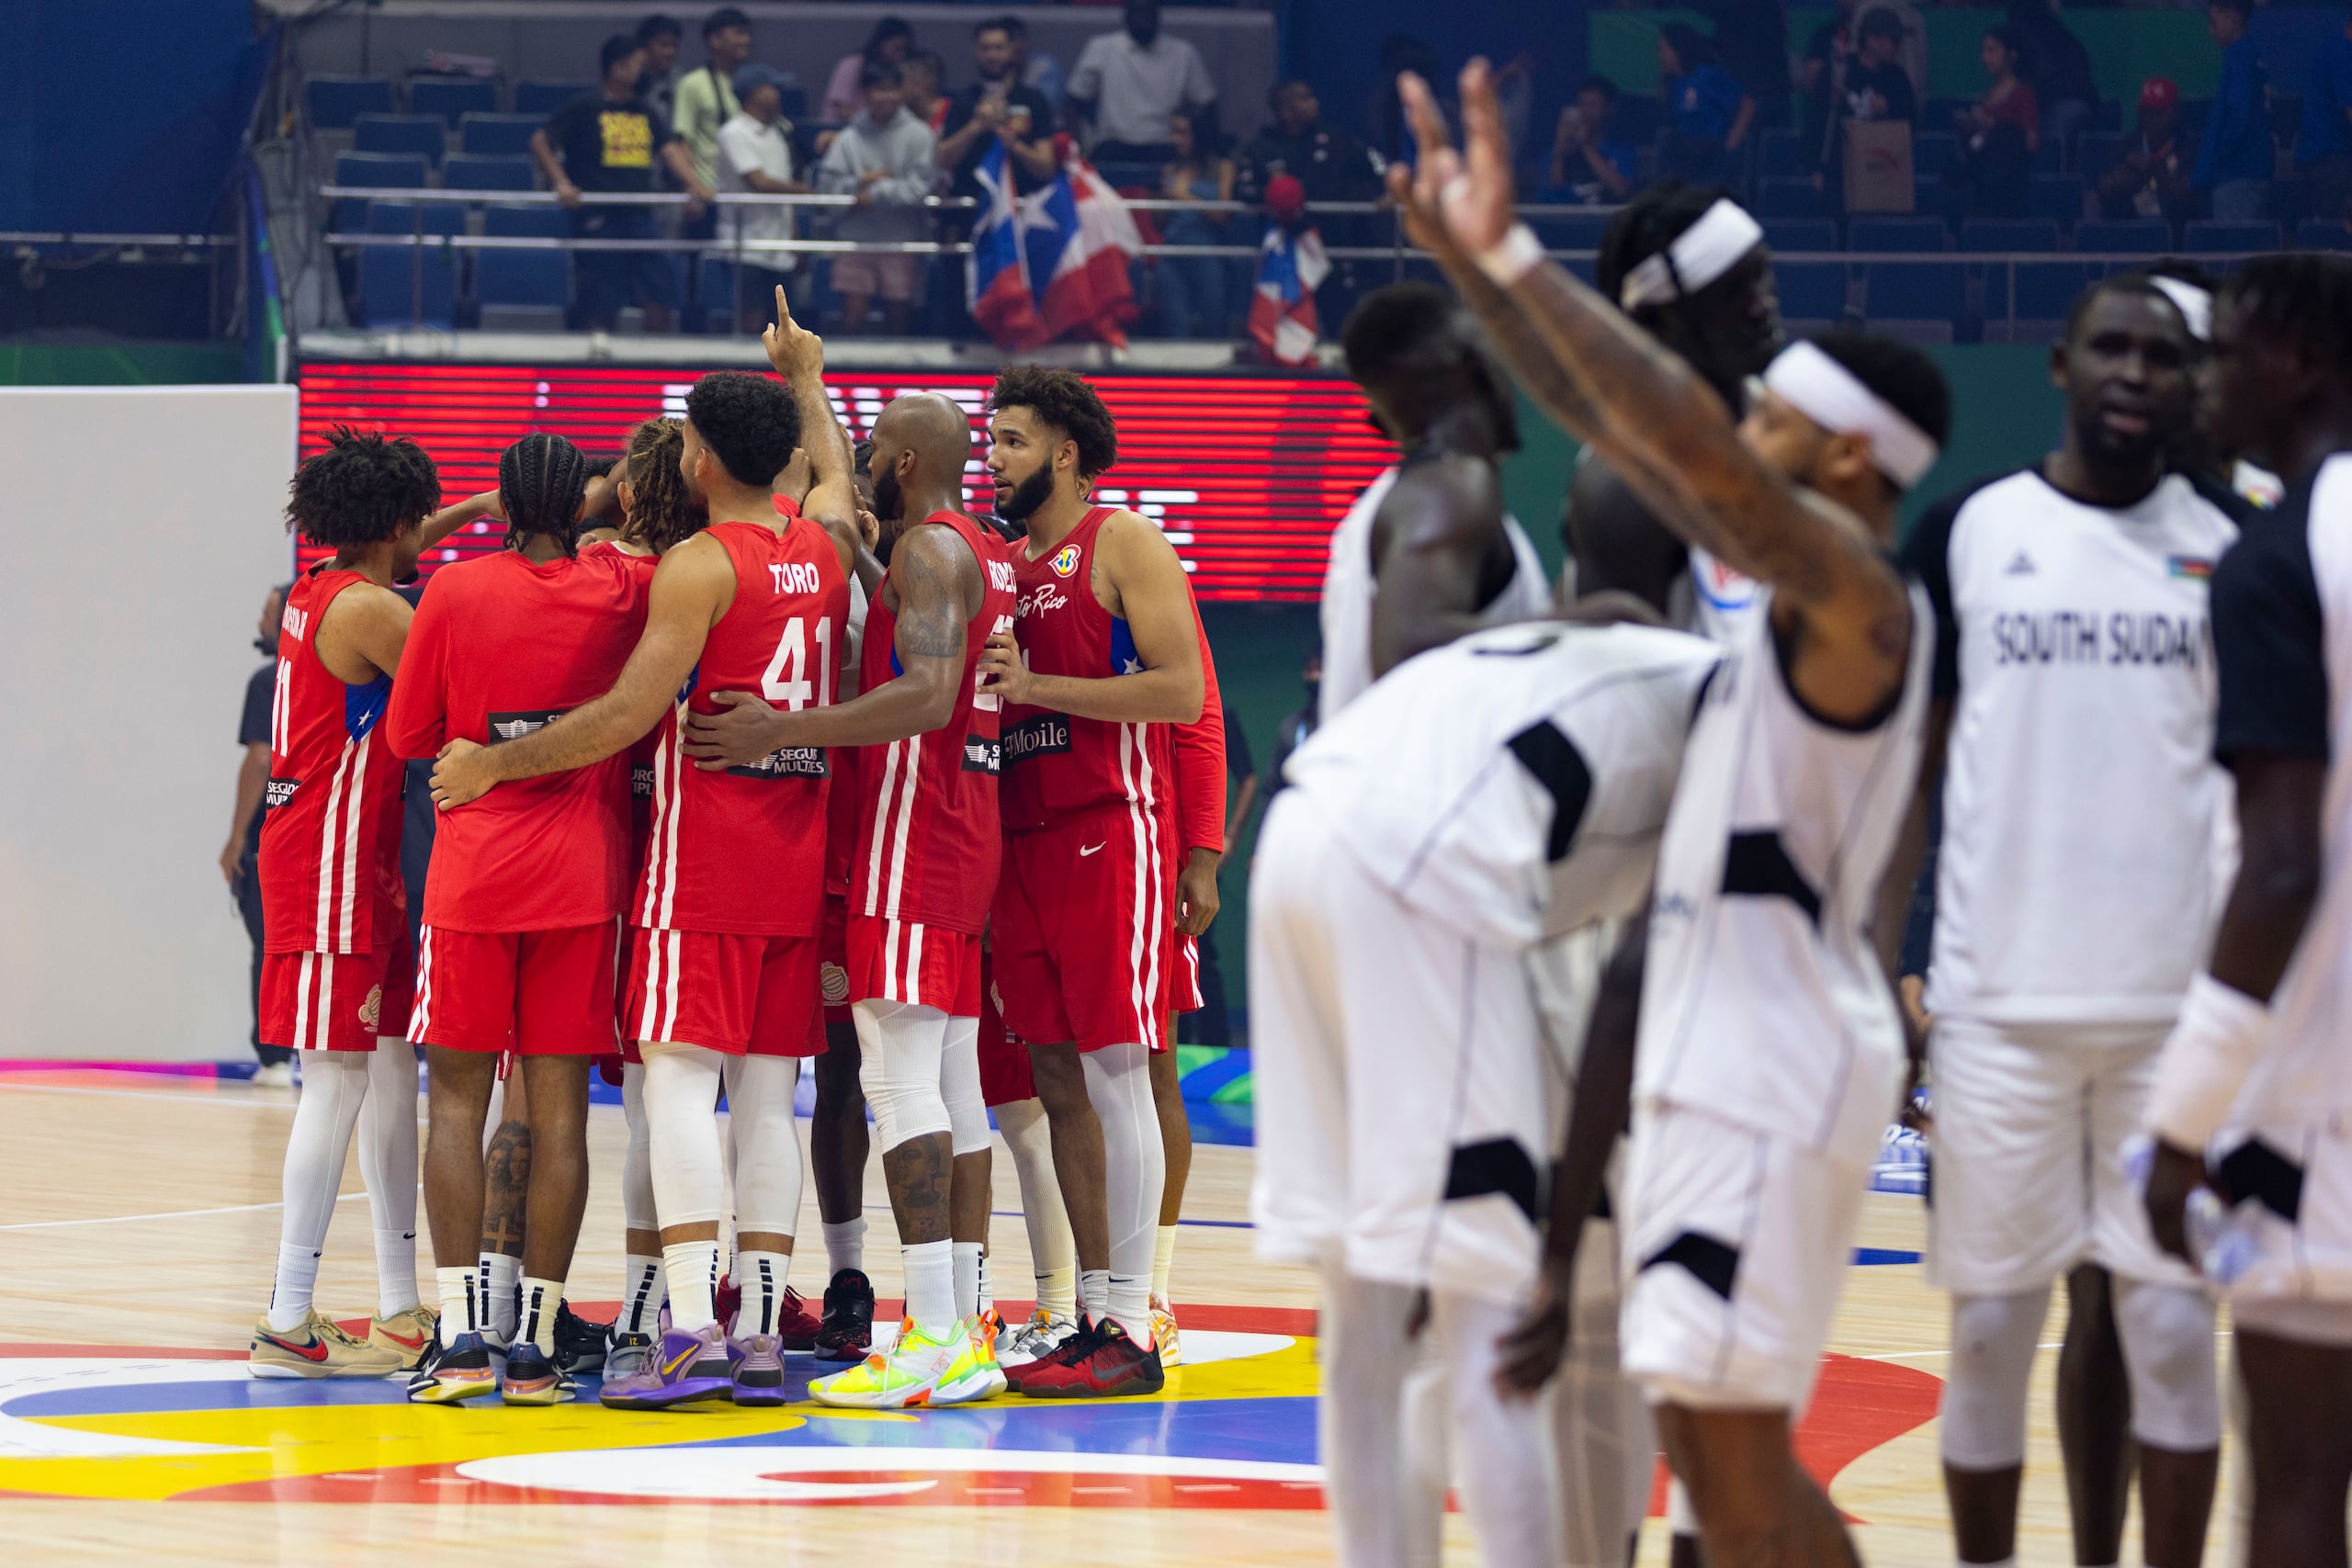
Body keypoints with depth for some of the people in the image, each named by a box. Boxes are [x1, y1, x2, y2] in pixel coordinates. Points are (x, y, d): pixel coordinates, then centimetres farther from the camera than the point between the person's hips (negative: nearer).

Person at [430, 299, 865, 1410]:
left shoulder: (699, 565, -11)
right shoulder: (825, 540, 9)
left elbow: (629, 713, -16)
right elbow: (834, 466, 35)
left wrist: (495, 764, -7)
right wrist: (805, 378, 52)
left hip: (705, 853, -7)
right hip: (800, 853, 7)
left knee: (680, 1080, -8)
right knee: (768, 1095, 7)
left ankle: (693, 1330, -18)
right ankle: (761, 1332, 4)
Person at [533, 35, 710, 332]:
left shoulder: (645, 111, 13)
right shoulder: (586, 107, -2)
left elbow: (670, 150, 6)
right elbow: (540, 141, -2)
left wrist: (695, 185, -12)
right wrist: (561, 182, -15)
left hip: (640, 216, 5)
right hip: (599, 217, -5)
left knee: (658, 296, 0)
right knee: (599, 306, -2)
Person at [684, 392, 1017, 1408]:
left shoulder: (928, 549, -12)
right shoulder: (988, 556, 17)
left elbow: (927, 696, -24)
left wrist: (785, 732, -27)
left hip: (912, 829, -10)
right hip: (968, 832, 10)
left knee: (902, 1078, -13)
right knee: (952, 1081, 9)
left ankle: (931, 1336, -20)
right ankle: (962, 1333, 8)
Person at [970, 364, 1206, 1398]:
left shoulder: (1124, 545, -4)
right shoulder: (1006, 564, 19)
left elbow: (1181, 692, -14)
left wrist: (1033, 685, -15)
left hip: (1106, 835, -8)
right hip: (1020, 837, 8)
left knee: (1113, 1073, -9)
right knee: (1056, 1080, 7)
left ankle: (1129, 1334, -9)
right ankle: (1092, 1312, 11)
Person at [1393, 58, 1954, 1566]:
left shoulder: (1857, 591, -13)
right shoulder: (1796, 589, 14)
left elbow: (1691, 442, -28)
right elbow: (1613, 423, 19)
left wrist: (1514, 255, -26)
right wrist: (1478, 263, 14)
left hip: (1779, 1065, -10)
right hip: (1718, 1048, 10)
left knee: (1735, 1442, -10)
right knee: (1712, 1439, 12)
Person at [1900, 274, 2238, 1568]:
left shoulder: (2229, 549, 5)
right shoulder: (1966, 534, 3)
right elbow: (1907, 761, 6)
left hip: (2177, 1008, 0)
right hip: (1999, 1001, 0)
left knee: (2171, 1326, 1)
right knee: (1990, 1327, 4)